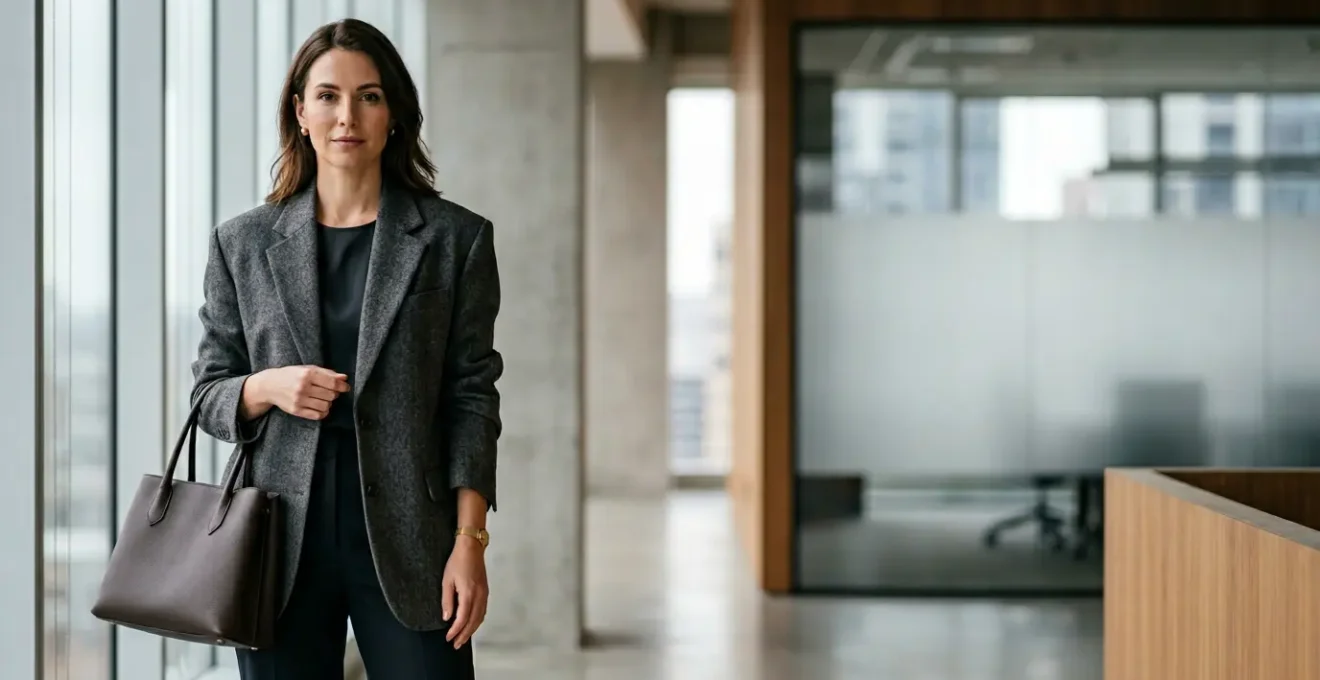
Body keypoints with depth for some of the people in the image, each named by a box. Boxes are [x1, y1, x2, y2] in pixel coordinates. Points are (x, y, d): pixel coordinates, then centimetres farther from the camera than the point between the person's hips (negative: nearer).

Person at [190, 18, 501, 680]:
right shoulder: (243, 243, 8)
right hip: (281, 544, 2)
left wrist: (469, 540, -6)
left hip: (406, 544, -1)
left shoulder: (455, 239, 3)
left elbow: (471, 397, 2)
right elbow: (207, 394, 12)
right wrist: (267, 388, -11)